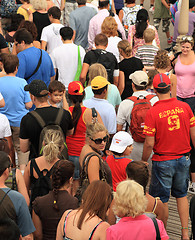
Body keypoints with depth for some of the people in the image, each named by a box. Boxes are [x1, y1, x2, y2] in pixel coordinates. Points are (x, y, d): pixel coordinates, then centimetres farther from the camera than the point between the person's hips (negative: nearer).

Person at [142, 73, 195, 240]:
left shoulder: (153, 112, -16)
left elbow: (149, 143, -15)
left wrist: (144, 162, 1)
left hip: (163, 161, -4)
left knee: (161, 200, 10)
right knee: (181, 195, 20)